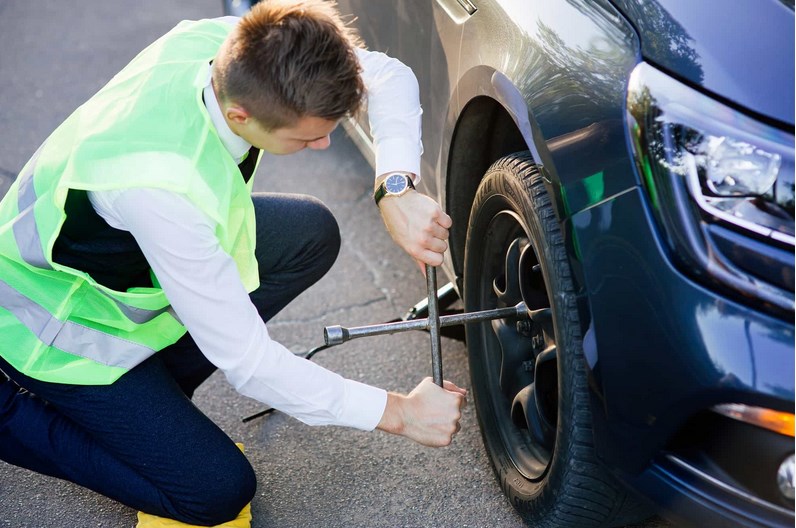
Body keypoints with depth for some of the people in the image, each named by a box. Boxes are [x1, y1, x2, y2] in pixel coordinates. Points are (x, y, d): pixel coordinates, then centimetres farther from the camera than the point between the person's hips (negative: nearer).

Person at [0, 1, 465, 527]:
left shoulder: (237, 46, -23)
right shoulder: (162, 187, -42)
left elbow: (389, 74, -7)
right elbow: (246, 360, -32)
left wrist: (395, 189, -24)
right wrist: (398, 413, -25)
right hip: (55, 322, -7)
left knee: (312, 234, -4)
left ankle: (150, 393, 5)